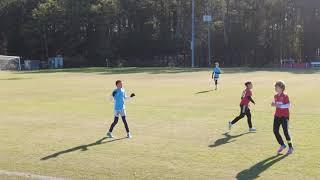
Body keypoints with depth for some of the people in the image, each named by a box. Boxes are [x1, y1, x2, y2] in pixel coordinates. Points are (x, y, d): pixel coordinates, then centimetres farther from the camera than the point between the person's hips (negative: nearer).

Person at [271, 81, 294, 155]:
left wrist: (279, 105, -26)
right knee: (275, 131, 0)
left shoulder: (285, 96, -10)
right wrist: (274, 104, -2)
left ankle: (290, 147, 7)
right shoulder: (276, 96, 10)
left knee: (285, 131, -8)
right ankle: (282, 145, 17)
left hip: (284, 116, -7)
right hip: (277, 115, 7)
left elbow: (288, 105, -16)